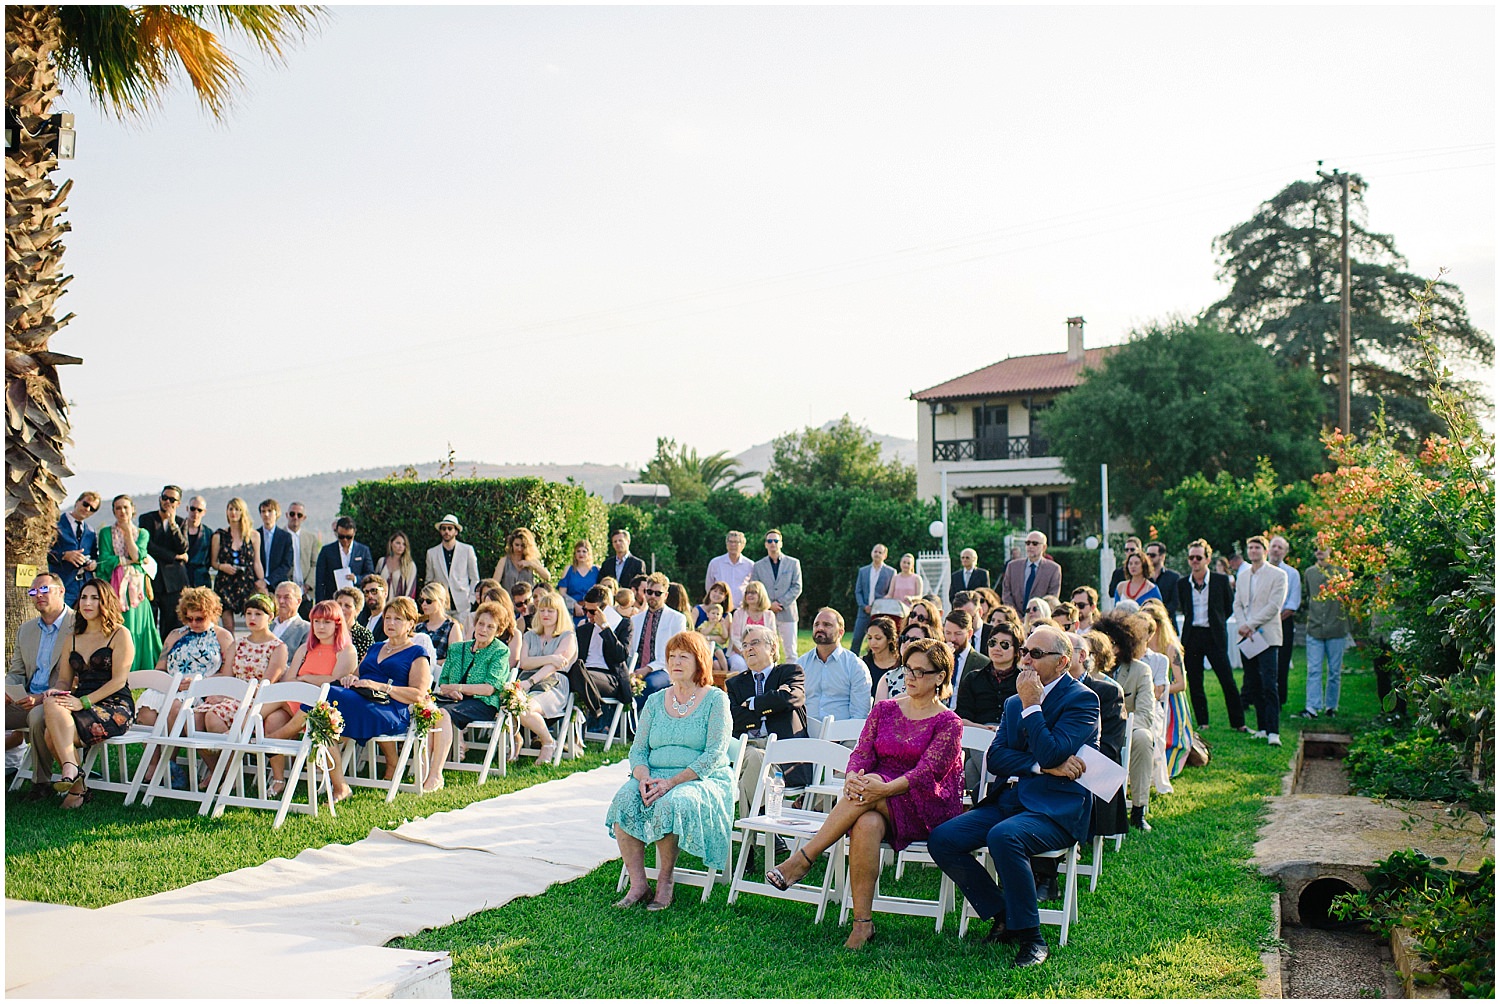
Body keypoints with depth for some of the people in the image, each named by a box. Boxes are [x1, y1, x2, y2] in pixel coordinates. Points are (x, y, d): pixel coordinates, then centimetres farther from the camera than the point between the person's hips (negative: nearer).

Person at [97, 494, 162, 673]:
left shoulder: (142, 533, 13)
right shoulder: (106, 533, 11)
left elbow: (137, 555, -5)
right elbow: (105, 560, -2)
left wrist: (128, 531, 0)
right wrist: (130, 560, -5)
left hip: (135, 589, 1)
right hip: (115, 589, -1)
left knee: (136, 629, -5)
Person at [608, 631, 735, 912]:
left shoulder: (715, 699, 0)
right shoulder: (655, 701, 15)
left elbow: (715, 754, -10)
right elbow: (638, 749, 11)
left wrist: (672, 782, -20)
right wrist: (644, 778, -12)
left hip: (703, 781, -4)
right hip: (655, 778, 4)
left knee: (671, 804, -36)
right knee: (623, 801, -26)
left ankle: (664, 880, -15)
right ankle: (638, 884, -21)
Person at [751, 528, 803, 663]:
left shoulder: (793, 563, 8)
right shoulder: (758, 566, 11)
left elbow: (797, 587, 1)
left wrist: (781, 603, -10)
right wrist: (769, 605, -8)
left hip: (787, 613, -1)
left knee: (791, 652, -2)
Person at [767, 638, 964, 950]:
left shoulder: (948, 723, 0)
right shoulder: (885, 710, 14)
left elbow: (927, 772, -13)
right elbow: (862, 753, 4)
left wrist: (885, 789, -30)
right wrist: (852, 777, -20)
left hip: (926, 812, -3)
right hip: (879, 806, 3)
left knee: (869, 790, -34)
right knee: (867, 824, -35)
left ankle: (802, 860, -29)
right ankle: (862, 922, -31)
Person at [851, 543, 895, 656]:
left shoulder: (891, 572, 5)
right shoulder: (863, 571, 14)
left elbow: (892, 594, 4)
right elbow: (858, 591, 12)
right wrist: (864, 606, -4)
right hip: (864, 612, 2)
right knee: (856, 640, -3)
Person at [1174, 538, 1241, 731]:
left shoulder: (1221, 580, -2)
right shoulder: (1182, 583, 5)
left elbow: (1230, 607, 9)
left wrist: (1216, 621, 8)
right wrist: (1193, 622, 10)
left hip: (1214, 636, -2)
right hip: (1191, 635, 3)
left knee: (1227, 680, -4)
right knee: (1194, 682, 4)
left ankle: (1238, 722, 7)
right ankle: (1202, 722, 15)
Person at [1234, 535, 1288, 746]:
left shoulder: (1278, 575, -2)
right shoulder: (1243, 575, 17)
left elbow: (1274, 605, -10)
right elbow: (1237, 604, 14)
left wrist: (1251, 625, -14)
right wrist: (1243, 625, -5)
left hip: (1266, 635, -6)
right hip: (1246, 637, 6)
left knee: (1269, 685, -12)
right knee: (1253, 685, 7)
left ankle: (1273, 731, -13)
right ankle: (1262, 727, 13)